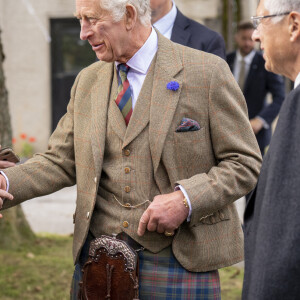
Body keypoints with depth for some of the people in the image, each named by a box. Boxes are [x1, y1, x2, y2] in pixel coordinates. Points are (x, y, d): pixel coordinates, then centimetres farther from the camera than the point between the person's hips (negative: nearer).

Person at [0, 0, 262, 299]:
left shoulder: (206, 72, -6)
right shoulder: (87, 81, 11)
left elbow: (244, 162, -5)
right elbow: (60, 161, 10)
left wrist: (185, 199, -18)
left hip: (178, 260, -4)